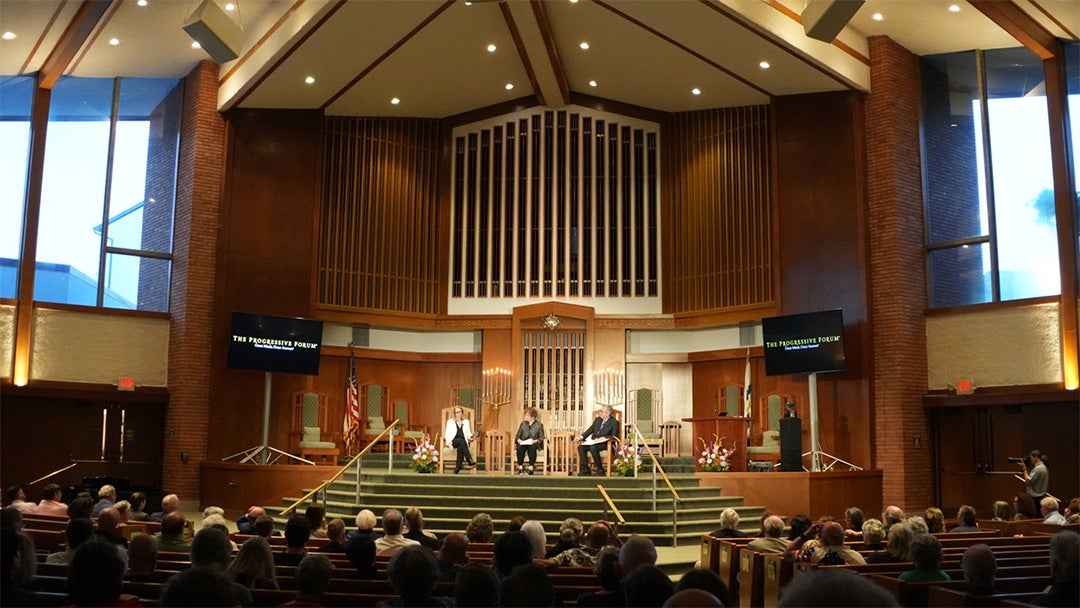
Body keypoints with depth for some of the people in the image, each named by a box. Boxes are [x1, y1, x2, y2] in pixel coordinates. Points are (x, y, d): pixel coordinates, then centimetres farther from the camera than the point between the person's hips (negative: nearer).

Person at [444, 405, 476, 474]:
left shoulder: (466, 422, 19)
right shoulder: (450, 422, 13)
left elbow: (468, 433, 13)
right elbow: (447, 434, 4)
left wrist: (471, 437, -12)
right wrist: (449, 443, -13)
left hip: (463, 442, 1)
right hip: (453, 442, -1)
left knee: (460, 448, -37)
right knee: (461, 440, -37)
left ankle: (458, 467, -45)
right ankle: (470, 460, -49)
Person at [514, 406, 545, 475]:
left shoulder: (539, 424, 9)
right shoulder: (523, 423, 18)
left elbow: (541, 437, 3)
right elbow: (518, 435, 16)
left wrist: (536, 440, -16)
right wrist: (518, 439, -7)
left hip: (534, 443, -2)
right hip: (523, 443, 2)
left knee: (532, 447, -39)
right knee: (520, 447, -34)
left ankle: (531, 467, -38)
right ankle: (520, 467, -29)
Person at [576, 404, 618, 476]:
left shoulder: (614, 422, -2)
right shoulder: (598, 419, 17)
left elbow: (613, 436, -10)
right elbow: (591, 429, 17)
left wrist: (602, 438, -22)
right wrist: (582, 436, 1)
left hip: (604, 443, -7)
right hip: (593, 442, 7)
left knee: (593, 448, -36)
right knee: (580, 447, -19)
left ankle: (600, 470, -22)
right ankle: (585, 470, -16)